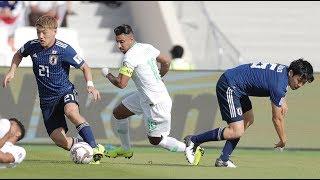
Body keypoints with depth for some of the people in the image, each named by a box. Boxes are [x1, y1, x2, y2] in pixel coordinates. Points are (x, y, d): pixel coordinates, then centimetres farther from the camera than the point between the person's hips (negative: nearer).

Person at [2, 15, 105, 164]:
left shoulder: (64, 50, -14)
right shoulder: (32, 46, -2)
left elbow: (84, 67, -3)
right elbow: (19, 55, 22)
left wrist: (90, 85, -19)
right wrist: (12, 71, 8)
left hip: (65, 92, -4)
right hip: (47, 100, 4)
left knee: (71, 111, -40)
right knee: (59, 139, -13)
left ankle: (95, 148, -34)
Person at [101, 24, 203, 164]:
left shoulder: (129, 57, -21)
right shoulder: (146, 47, 5)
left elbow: (121, 84, -21)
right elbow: (166, 61, 16)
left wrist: (107, 75, -2)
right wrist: (158, 78, 31)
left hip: (155, 103, -10)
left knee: (155, 140, -2)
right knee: (118, 113, 17)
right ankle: (126, 149, 32)